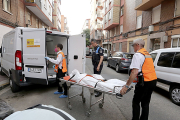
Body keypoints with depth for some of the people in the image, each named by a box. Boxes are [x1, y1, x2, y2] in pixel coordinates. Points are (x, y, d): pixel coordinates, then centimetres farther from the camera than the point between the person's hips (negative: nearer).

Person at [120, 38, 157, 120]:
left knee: (136, 102, 6)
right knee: (145, 103, 18)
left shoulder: (138, 54, -13)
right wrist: (137, 79, 30)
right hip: (153, 80, 9)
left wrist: (126, 86, -22)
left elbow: (135, 72, -23)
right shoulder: (147, 54, 17)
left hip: (145, 82, -9)